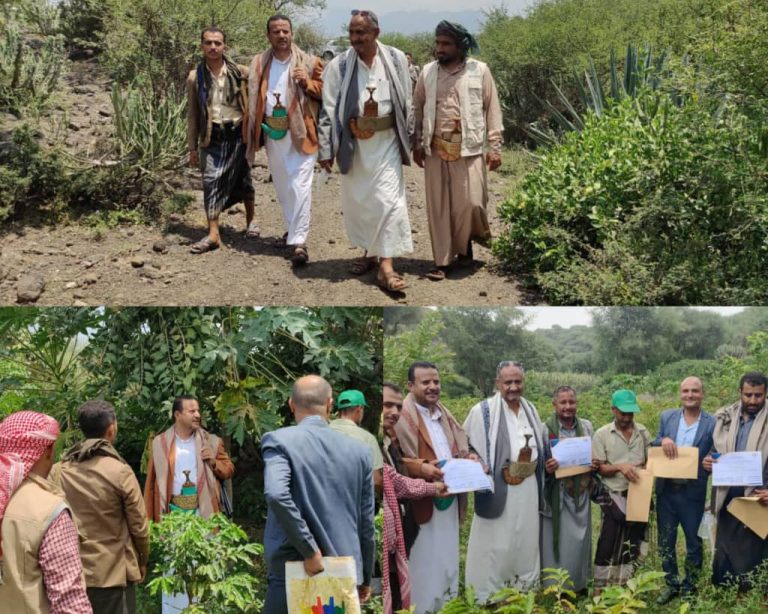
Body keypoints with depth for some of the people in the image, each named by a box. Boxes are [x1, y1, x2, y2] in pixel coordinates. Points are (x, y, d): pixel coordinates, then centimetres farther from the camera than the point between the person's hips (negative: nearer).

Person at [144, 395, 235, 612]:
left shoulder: (211, 441, 2)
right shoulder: (160, 443, 0)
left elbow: (229, 471, 8)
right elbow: (151, 482, 1)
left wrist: (214, 462, -14)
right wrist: (149, 518, -2)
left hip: (202, 514, 1)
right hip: (173, 514, 0)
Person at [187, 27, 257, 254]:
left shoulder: (240, 73, -1)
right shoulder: (195, 77, 4)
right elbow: (192, 114, 7)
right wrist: (192, 147, 6)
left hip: (238, 134, 0)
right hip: (212, 137, 0)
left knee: (243, 179, 10)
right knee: (211, 180, -9)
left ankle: (250, 221, 32)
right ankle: (213, 234, -10)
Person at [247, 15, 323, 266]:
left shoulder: (309, 63, -1)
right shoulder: (258, 64, 9)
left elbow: (326, 92, 1)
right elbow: (253, 98, 12)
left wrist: (308, 83, -17)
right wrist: (254, 132, 3)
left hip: (301, 133, -4)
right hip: (272, 133, 4)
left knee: (300, 186, -12)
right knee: (282, 186, 15)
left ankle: (298, 242, -15)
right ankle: (293, 229, 33)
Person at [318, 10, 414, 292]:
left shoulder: (396, 60, -3)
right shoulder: (338, 66, -4)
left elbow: (407, 103, 4)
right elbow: (329, 110, -3)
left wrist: (410, 139, 5)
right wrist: (325, 150, -6)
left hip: (386, 142, -1)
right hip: (354, 144, 1)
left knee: (389, 200, -8)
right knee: (357, 200, 11)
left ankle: (386, 265, -7)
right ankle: (370, 251, 30)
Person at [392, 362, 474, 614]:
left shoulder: (444, 413, 15)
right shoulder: (402, 416, -11)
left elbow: (459, 449, 20)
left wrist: (469, 458, -1)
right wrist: (421, 467, -29)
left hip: (449, 500, 8)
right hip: (422, 502, -8)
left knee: (448, 560, 15)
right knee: (424, 564, -4)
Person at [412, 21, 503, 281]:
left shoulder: (479, 70, 0)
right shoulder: (427, 72, 7)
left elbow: (492, 109, 1)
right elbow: (417, 109, 13)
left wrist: (495, 146, -3)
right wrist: (417, 144, 7)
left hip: (468, 148, -2)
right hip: (436, 149, 2)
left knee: (469, 202, -6)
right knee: (438, 205, 2)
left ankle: (464, 245, 23)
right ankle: (442, 260, 9)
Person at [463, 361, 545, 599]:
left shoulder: (531, 410, 12)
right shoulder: (483, 411, -8)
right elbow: (466, 448, -4)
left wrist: (547, 464, 10)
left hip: (529, 488, 6)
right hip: (497, 488, -6)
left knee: (526, 541, 13)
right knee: (496, 544, -3)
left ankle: (526, 588, 25)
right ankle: (488, 596, 5)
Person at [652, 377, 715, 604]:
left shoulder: (712, 423, -5)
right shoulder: (667, 417, 4)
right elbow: (653, 449, 6)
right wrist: (663, 440, -14)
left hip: (693, 492, -3)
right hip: (666, 490, 3)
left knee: (694, 543, 9)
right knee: (665, 542, 12)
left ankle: (689, 588, 24)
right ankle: (671, 584, 27)